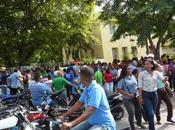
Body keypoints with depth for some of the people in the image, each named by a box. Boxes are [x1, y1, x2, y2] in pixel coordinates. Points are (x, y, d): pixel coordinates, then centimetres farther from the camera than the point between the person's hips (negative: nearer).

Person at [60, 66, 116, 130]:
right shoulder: (86, 89, 6)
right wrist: (63, 115, 10)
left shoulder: (96, 89, -23)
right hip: (92, 122, 9)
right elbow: (78, 104, 14)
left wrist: (72, 123, -41)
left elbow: (90, 111, -33)